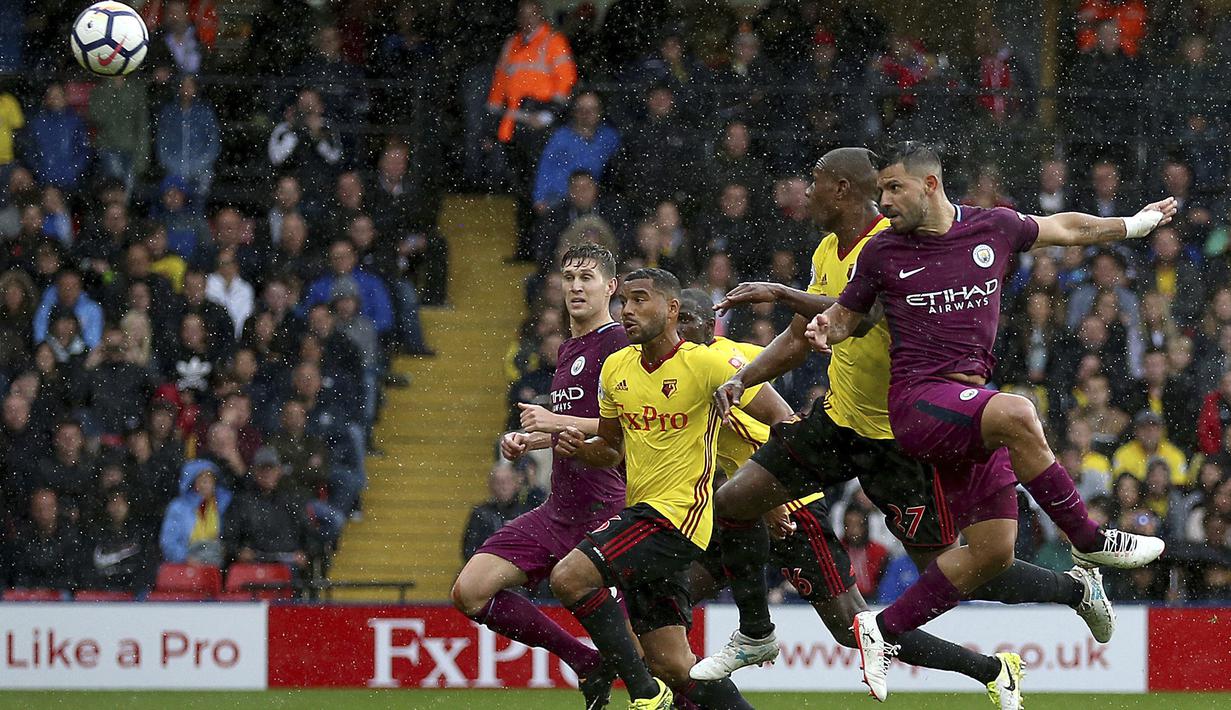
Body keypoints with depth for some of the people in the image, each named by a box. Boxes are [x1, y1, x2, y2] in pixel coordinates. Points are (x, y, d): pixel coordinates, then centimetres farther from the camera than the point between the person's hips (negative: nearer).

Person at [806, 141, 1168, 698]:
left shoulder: (994, 229, 7)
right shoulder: (882, 253, 3)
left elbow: (1065, 228, 24)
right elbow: (847, 314, 17)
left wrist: (1137, 223, 32)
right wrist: (826, 329, -6)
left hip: (971, 398, 5)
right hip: (917, 398, -5)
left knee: (992, 552, -1)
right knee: (1016, 415, -35)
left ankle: (882, 631, 11)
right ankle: (1089, 542, -22)